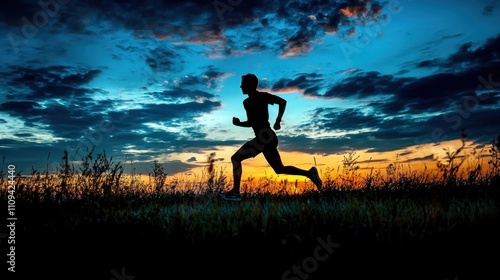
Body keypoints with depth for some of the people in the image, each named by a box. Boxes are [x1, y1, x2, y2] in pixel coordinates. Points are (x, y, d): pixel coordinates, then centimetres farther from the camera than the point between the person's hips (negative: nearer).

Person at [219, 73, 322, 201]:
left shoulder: (262, 96, -4)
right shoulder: (247, 102, 17)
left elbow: (282, 101, -9)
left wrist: (278, 121, -14)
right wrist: (238, 123, 9)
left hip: (265, 136, -9)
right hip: (265, 138, 9)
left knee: (235, 158, -7)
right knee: (279, 169, 12)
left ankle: (235, 192, -5)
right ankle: (309, 173, 10)